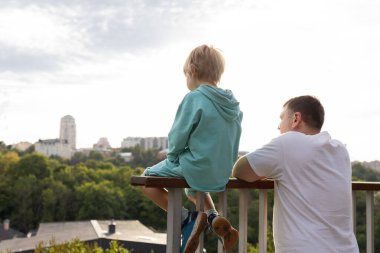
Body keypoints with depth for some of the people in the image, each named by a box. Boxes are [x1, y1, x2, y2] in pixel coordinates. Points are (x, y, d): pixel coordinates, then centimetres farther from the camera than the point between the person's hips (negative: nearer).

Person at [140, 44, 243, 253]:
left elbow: (177, 138, -14)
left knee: (146, 178, 13)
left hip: (196, 169, -7)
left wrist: (172, 156, 4)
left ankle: (187, 218, -2)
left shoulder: (194, 98, -17)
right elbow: (230, 143, 10)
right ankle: (213, 217, 9)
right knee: (191, 187, 37)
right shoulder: (234, 105, 4)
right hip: (222, 174, 7)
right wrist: (221, 166, 17)